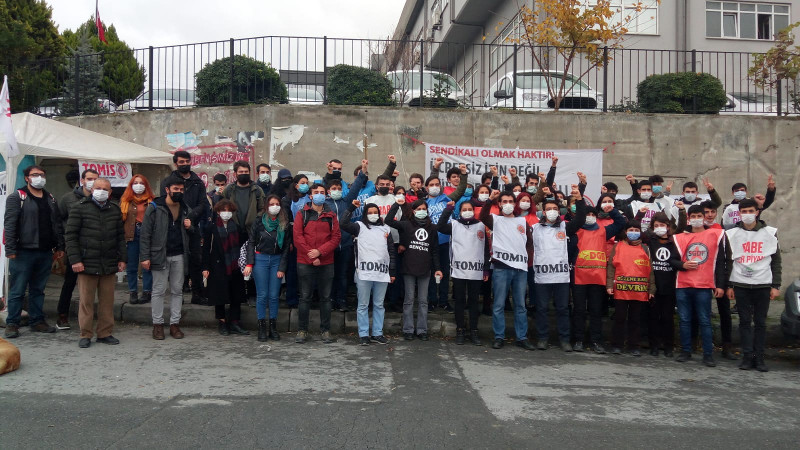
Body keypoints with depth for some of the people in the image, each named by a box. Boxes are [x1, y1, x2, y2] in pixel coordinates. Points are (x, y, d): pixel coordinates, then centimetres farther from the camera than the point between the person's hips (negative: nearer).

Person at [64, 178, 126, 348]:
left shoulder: (115, 210, 12)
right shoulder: (80, 208, 0)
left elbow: (121, 236, 16)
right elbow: (71, 235, -3)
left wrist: (122, 258, 9)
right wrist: (75, 260, -10)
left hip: (109, 264, 4)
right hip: (87, 264, -3)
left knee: (107, 300, 7)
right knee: (86, 301, 2)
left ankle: (105, 333, 18)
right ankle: (85, 335, 12)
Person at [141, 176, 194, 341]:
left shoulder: (186, 210, 11)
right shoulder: (154, 208, -3)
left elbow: (194, 233, 23)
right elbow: (145, 234, -6)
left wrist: (190, 227, -1)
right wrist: (145, 257, -12)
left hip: (179, 256, 4)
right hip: (160, 256, -4)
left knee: (177, 291, 8)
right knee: (159, 291, 1)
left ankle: (175, 324, 15)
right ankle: (158, 324, 10)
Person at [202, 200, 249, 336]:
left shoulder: (236, 227, 9)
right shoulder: (211, 228, -2)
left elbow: (241, 246, 14)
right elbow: (206, 248, -2)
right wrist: (205, 267, -7)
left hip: (235, 267, 4)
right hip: (218, 267, -3)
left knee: (236, 297, 3)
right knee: (220, 296, 4)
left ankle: (234, 323, 11)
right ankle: (222, 323, 17)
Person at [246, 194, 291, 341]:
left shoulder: (285, 225, 3)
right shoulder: (259, 222, 1)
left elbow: (287, 247, 5)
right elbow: (251, 243, 3)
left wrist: (282, 268, -1)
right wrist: (249, 264, -6)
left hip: (277, 260, 1)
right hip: (260, 259, -1)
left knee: (274, 296, 2)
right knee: (262, 295, -1)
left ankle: (273, 328, 11)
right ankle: (262, 328, 7)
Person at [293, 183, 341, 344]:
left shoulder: (331, 216, 9)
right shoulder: (302, 214, 4)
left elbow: (336, 237, 1)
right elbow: (297, 237, -4)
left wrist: (320, 251, -13)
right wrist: (311, 258, -10)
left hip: (326, 263, 2)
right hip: (305, 263, -2)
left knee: (325, 297, 6)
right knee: (305, 297, 4)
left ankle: (325, 330, 15)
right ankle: (302, 330, 13)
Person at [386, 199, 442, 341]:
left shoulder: (432, 228, 10)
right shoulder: (406, 225, 2)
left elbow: (435, 250, 11)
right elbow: (389, 221, -11)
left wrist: (437, 268, 7)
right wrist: (397, 205, -11)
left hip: (425, 270, 2)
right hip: (409, 269, -2)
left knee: (423, 301, 7)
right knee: (409, 300, 4)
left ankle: (422, 330, 13)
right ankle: (408, 330, 11)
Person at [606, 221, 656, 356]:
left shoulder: (645, 249, 11)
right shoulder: (618, 246, 7)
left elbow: (650, 269, 10)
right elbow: (611, 266, 4)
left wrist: (651, 289, 4)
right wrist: (609, 285, -5)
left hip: (640, 291, 1)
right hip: (620, 289, -1)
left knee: (635, 319, 8)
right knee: (619, 318, 4)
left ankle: (633, 346, 17)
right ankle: (617, 345, 13)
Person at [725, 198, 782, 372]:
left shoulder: (770, 233, 5)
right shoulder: (731, 234, 5)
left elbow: (776, 261, 6)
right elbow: (729, 261, 8)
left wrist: (776, 286, 0)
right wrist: (729, 285, 4)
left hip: (763, 284, 0)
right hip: (740, 284, 0)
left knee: (760, 322, 4)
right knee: (745, 321, 2)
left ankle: (759, 358, 10)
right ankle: (747, 356, 8)